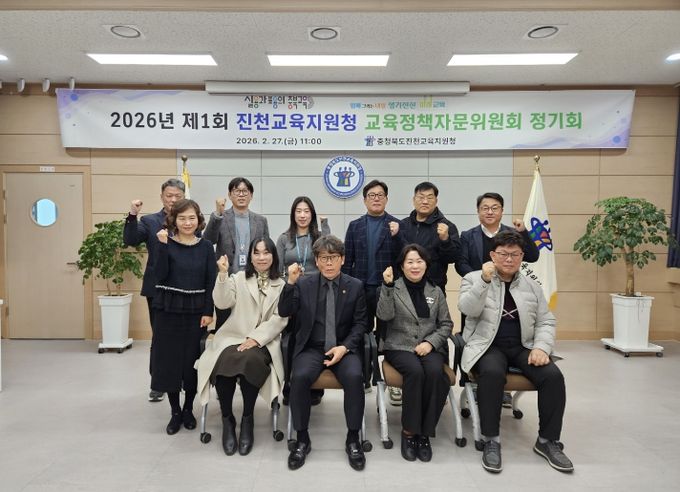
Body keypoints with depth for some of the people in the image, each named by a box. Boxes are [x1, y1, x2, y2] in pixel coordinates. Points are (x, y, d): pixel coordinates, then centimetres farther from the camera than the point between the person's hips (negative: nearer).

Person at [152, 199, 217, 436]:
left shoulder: (205, 246, 2)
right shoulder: (166, 243, -2)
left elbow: (211, 281, 0)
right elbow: (160, 276, -13)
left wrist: (208, 312, -6)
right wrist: (163, 245, -20)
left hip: (195, 310, 1)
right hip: (168, 309, 0)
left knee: (192, 360, 5)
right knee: (169, 359, 4)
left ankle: (188, 409, 25)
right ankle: (175, 411, 22)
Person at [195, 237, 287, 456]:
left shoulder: (281, 285, 11)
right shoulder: (238, 278, 15)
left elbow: (280, 318, 1)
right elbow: (222, 303, -2)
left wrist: (256, 338, -12)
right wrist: (223, 274, -16)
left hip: (264, 341, -1)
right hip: (233, 337, 1)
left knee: (251, 360, -34)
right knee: (225, 361, -31)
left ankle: (247, 418, -13)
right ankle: (227, 419, -11)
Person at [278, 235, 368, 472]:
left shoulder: (355, 286, 3)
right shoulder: (304, 283, 3)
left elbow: (360, 323, 3)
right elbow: (284, 312, -4)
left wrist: (344, 347, -13)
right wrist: (291, 282, -18)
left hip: (344, 348, 0)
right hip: (311, 348, 0)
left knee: (354, 377, -29)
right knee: (299, 377, -29)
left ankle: (353, 439, -7)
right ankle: (302, 438, -8)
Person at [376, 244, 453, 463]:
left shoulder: (436, 291, 11)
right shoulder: (393, 288, 4)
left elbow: (446, 324, 10)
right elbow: (385, 315, -12)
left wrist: (431, 342, -7)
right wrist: (388, 286, -21)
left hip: (430, 347, 2)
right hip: (400, 347, -2)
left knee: (435, 372, -30)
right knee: (415, 371, -33)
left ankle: (424, 432, -15)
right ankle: (408, 430, -15)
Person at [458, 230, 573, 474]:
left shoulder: (532, 286, 14)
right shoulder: (474, 278, 3)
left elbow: (546, 321, 12)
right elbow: (468, 309, -14)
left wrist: (541, 347, -6)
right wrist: (484, 280, -26)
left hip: (523, 346, 4)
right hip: (488, 345, -4)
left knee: (553, 376, -21)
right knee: (493, 373, -35)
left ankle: (548, 440, -2)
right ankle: (491, 440, -19)